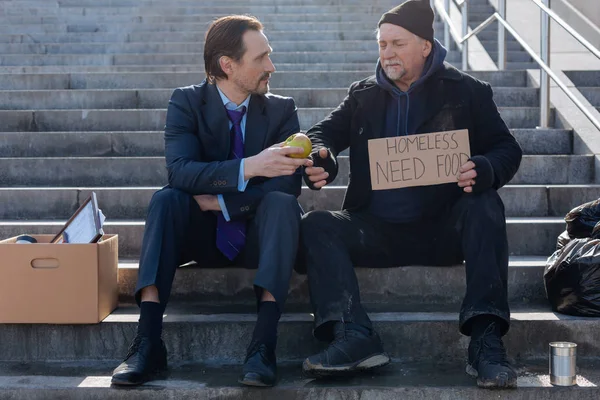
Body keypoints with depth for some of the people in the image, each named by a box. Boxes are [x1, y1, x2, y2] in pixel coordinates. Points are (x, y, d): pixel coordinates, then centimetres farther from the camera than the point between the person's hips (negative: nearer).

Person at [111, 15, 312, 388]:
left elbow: (290, 183, -14)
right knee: (166, 199, -28)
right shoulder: (186, 102, -5)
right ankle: (148, 342, -36)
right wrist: (249, 167, -37)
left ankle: (264, 345, -40)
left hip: (256, 235, 0)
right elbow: (180, 171, -23)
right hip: (202, 234, 0)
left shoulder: (282, 110, -1)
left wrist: (221, 202, -22)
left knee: (281, 201, -30)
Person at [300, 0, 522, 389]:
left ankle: (486, 340, -36)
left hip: (443, 228, -2)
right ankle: (354, 337, -37)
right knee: (317, 225, -21)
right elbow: (327, 131, 7)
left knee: (485, 206, -31)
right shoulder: (364, 95, 13)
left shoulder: (467, 91, 4)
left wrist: (483, 171, -25)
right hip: (378, 229, 2)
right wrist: (320, 155, -20)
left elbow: (507, 149, 0)